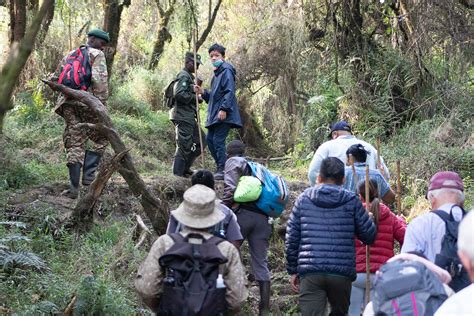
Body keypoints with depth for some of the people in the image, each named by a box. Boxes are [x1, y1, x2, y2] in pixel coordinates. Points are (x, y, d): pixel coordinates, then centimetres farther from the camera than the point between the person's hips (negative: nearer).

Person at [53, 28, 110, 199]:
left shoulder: (70, 54, 21)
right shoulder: (97, 55, 1)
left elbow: (56, 78, 19)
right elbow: (100, 80, -12)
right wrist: (101, 103, -11)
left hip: (67, 104, 6)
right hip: (87, 103, -6)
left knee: (74, 145, 6)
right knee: (101, 137, 11)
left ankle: (74, 188, 1)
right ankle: (88, 173, -2)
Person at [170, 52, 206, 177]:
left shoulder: (189, 77, 21)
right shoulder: (184, 76, -11)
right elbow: (179, 94, -23)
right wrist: (195, 97, -15)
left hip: (189, 117, 10)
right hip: (183, 116, -10)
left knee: (200, 140, 14)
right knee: (184, 146, -7)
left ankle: (185, 168, 19)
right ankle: (178, 173, -2)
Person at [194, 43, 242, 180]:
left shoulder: (226, 70, -7)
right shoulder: (217, 73, 22)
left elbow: (229, 92, -18)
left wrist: (224, 109, -25)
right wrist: (203, 92, 10)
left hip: (223, 114, -10)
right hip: (215, 115, 10)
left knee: (218, 140, -12)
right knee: (210, 139, 10)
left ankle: (222, 170, -7)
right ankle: (220, 167, 16)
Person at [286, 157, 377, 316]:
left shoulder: (304, 198, 9)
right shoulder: (351, 200, 5)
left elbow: (291, 238, 9)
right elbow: (369, 236, 6)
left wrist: (293, 271, 17)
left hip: (310, 273, 0)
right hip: (342, 273, 0)